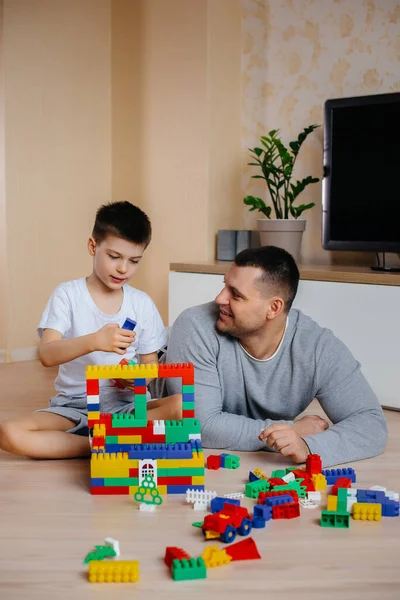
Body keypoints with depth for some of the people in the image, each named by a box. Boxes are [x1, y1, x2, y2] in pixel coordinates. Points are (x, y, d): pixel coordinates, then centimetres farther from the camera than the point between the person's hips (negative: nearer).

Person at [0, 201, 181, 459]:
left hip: (125, 406, 2)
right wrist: (94, 341, -36)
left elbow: (150, 364, 9)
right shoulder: (68, 294, -4)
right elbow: (47, 355, -17)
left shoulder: (142, 303, 4)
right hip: (73, 407, -1)